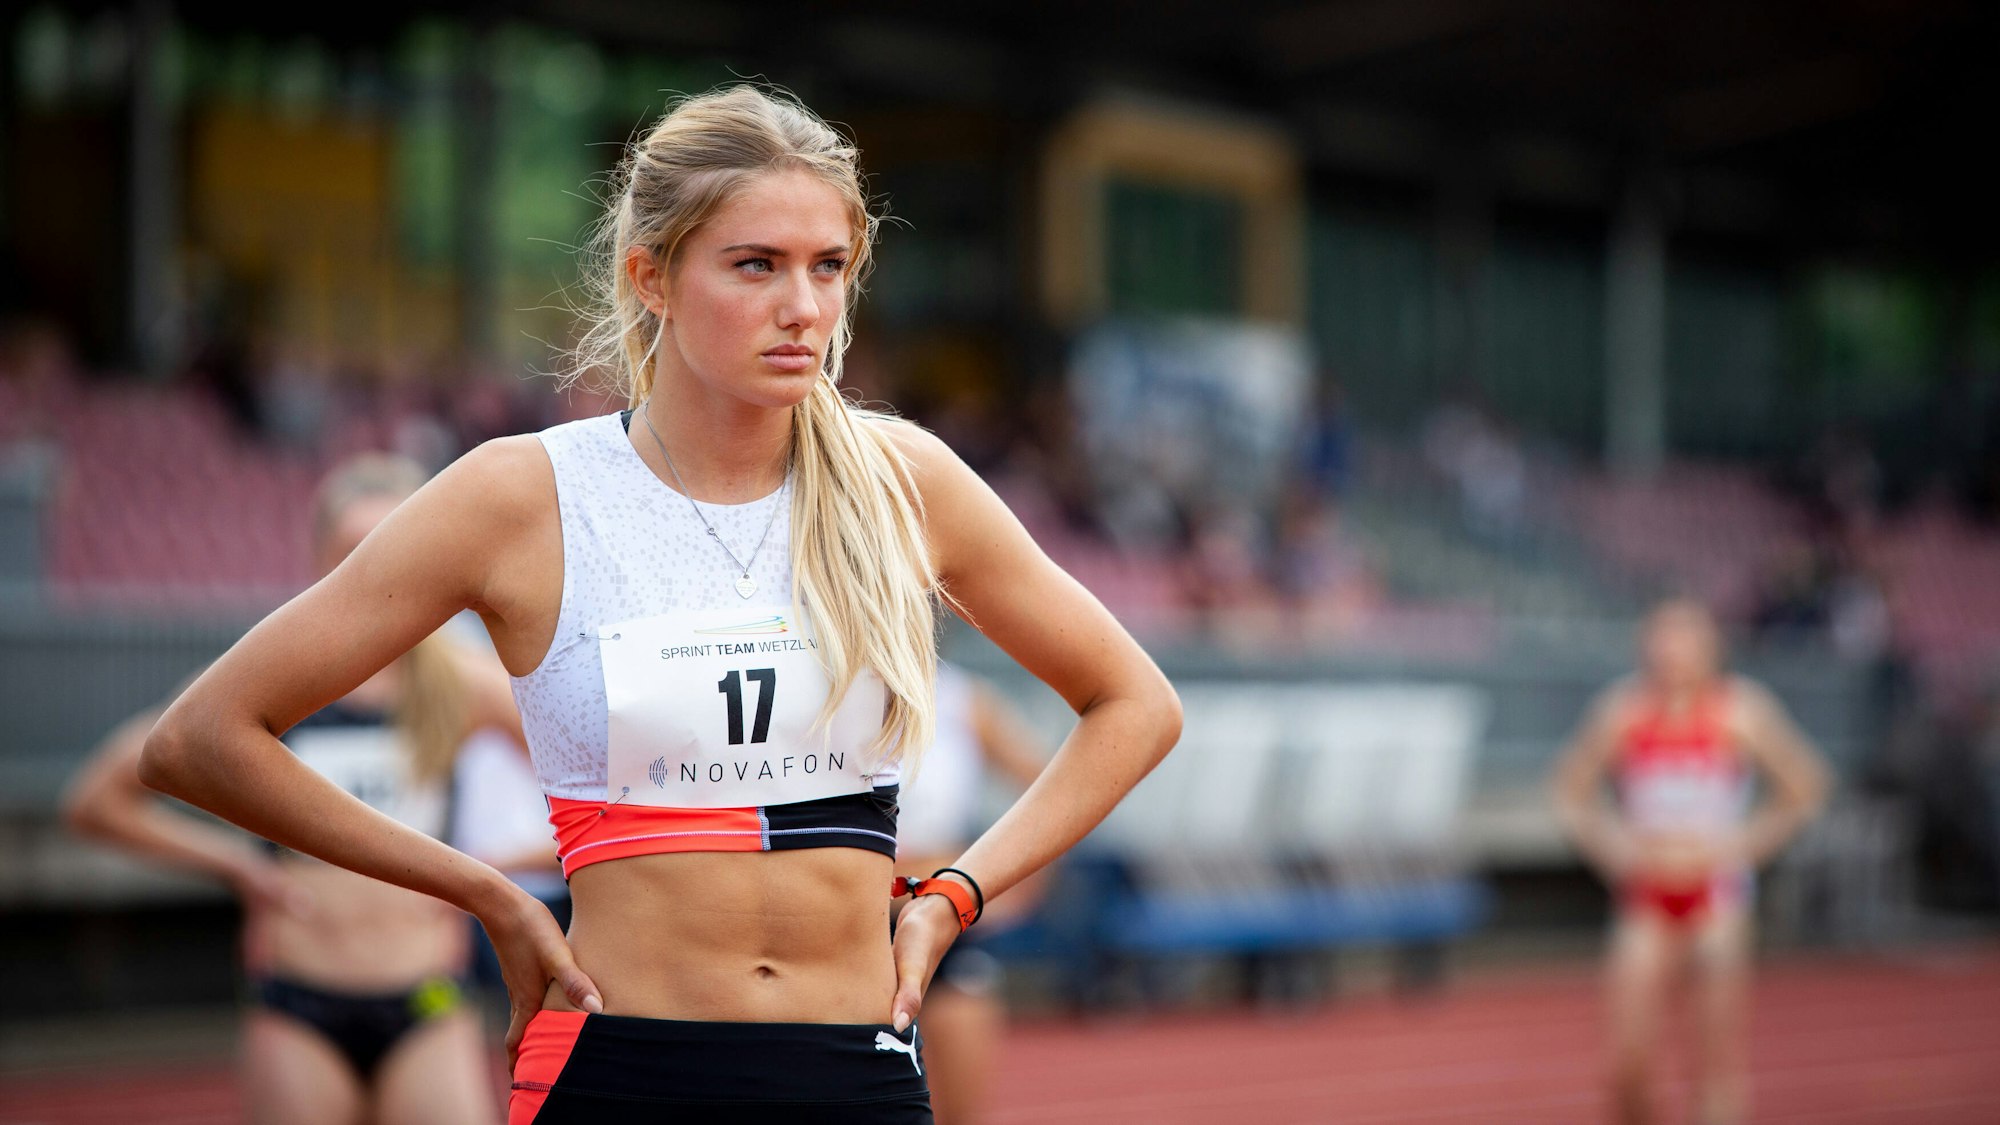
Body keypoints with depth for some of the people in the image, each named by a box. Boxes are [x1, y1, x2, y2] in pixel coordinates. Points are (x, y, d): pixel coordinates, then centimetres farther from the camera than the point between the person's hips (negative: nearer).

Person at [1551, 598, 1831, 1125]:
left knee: (1720, 1050, -6)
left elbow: (1805, 789, 1)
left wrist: (1734, 845, -10)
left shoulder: (1743, 710, -7)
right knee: (1628, 1062, -4)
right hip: (1645, 896, 1)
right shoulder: (1622, 709, -3)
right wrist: (1619, 847, -8)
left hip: (1717, 888, -1)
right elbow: (1573, 793, 8)